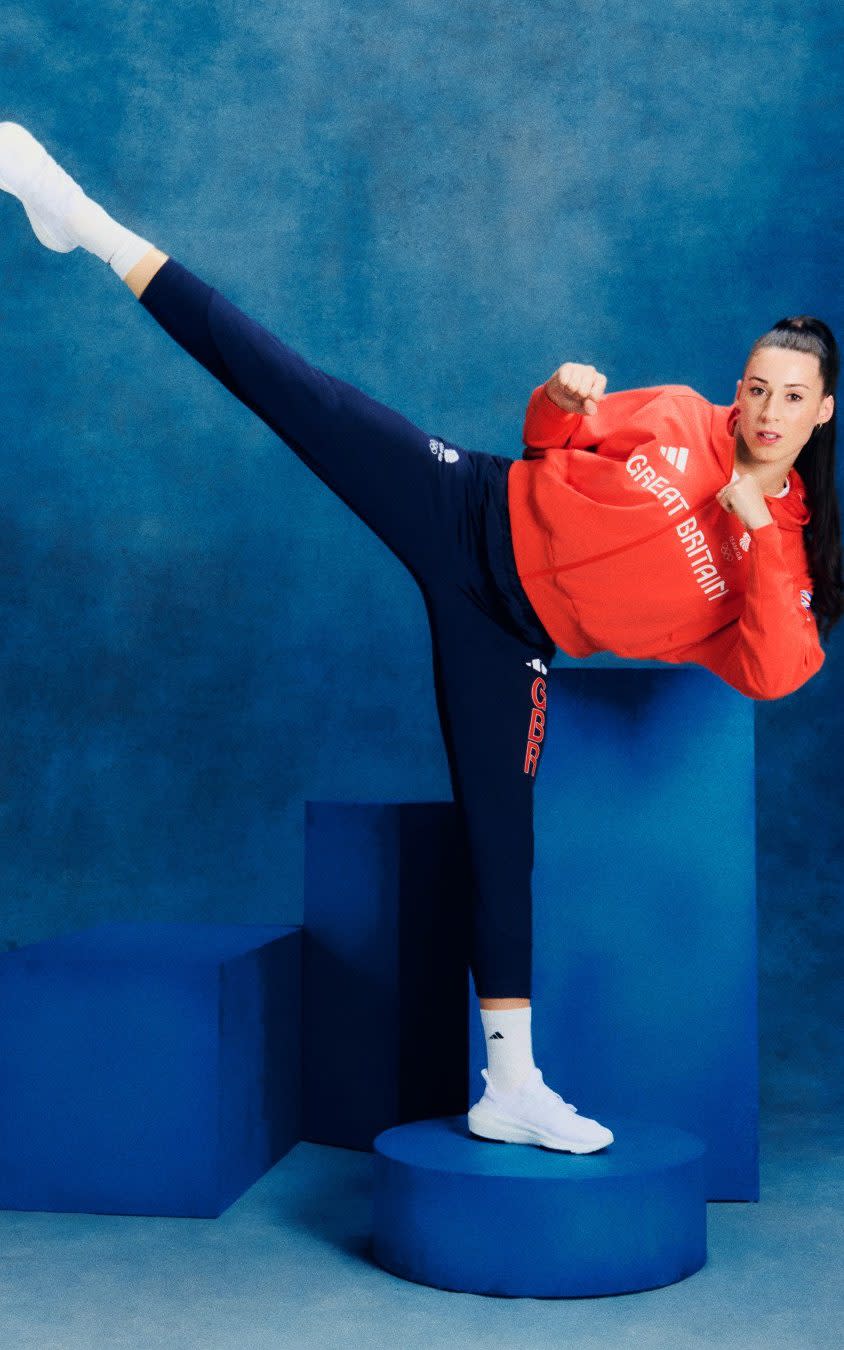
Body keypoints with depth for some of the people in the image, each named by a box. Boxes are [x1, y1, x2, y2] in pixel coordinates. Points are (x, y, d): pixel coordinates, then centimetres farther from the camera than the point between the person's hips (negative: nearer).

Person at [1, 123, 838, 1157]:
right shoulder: (677, 419, 2)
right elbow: (551, 443, 15)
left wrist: (760, 534, -21)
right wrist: (558, 400, -8)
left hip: (509, 638, 0)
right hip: (474, 514, 0)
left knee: (500, 836, -4)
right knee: (290, 387, -11)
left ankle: (511, 1090, 6)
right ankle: (84, 220, -1)